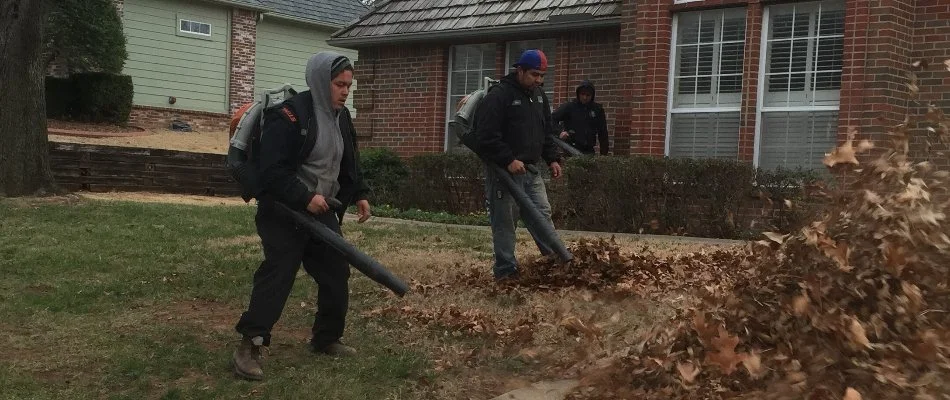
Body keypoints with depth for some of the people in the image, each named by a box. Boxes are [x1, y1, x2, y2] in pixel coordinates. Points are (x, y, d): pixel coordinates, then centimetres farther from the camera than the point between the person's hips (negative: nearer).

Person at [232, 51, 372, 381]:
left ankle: (326, 339, 26)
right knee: (276, 276, -11)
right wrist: (304, 198, -26)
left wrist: (359, 194, 10)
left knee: (337, 274, 11)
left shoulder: (341, 118, 8)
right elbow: (270, 170, -23)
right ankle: (249, 347, -5)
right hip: (284, 214, -8)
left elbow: (349, 164, 21)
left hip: (322, 213, 8)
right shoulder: (289, 115, -19)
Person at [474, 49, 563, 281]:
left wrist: (553, 159, 10)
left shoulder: (539, 95, 12)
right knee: (504, 222, -1)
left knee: (543, 215, 8)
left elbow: (547, 131, 21)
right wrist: (509, 160, -24)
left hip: (531, 169, 7)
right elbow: (486, 136, -20)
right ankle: (505, 270, 6)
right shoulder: (498, 96, -14)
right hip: (504, 170, -7)